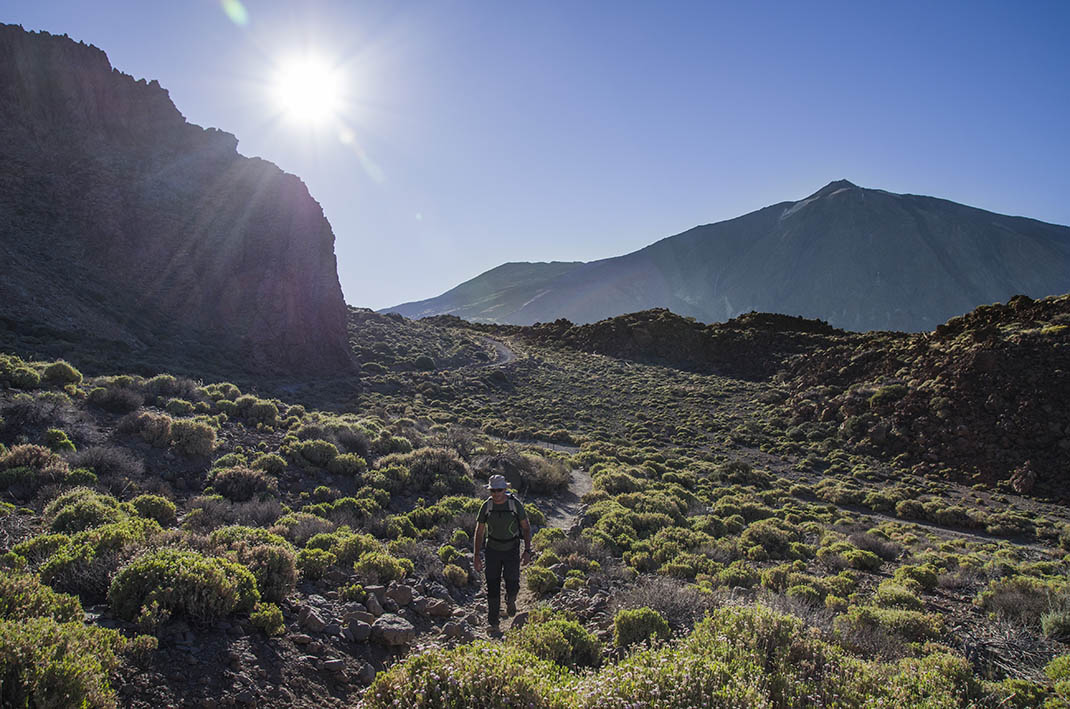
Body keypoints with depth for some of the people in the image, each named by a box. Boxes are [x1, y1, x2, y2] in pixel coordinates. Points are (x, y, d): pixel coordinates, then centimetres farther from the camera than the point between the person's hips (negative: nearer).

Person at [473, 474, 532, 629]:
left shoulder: (515, 504, -13)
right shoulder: (486, 506, -9)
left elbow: (526, 528, -2)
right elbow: (479, 532, -1)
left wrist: (527, 550, -8)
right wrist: (476, 556, -3)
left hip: (511, 549, -1)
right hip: (493, 550, 1)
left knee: (512, 584, -7)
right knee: (492, 586, 3)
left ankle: (511, 600, 29)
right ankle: (493, 621, 20)